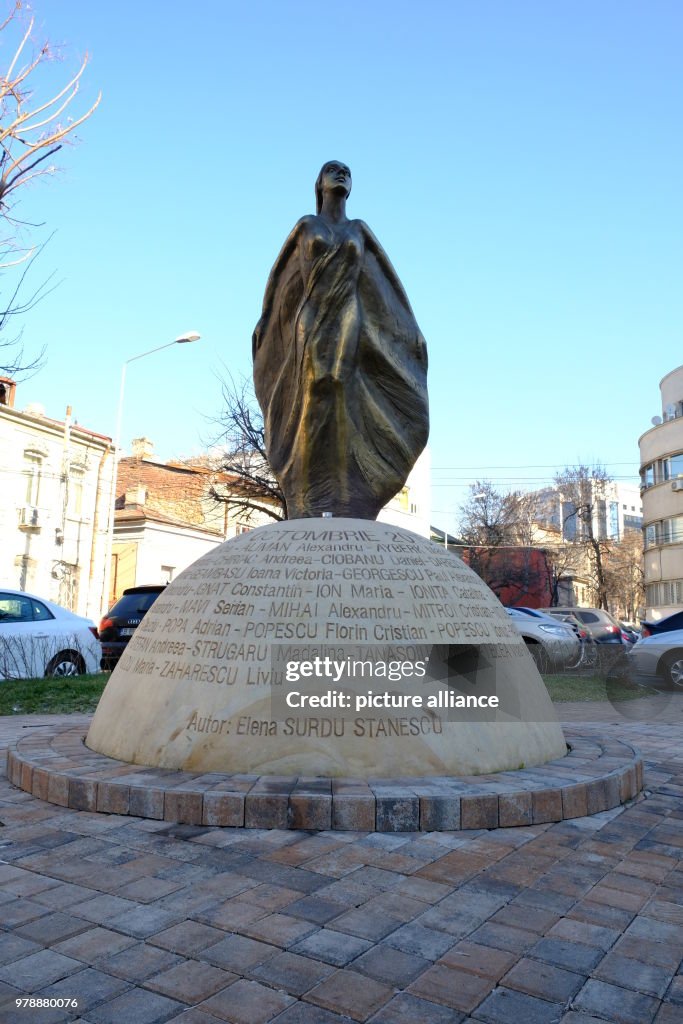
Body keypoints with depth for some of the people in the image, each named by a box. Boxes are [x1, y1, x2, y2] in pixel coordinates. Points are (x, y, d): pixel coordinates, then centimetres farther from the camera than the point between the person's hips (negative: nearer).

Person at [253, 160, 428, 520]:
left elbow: (386, 284, 15)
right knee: (312, 416, -8)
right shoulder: (307, 225, 16)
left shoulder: (359, 231, 20)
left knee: (348, 415, -8)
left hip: (350, 328, 2)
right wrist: (265, 323, 4)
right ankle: (309, 514, -7)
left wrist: (410, 330, 6)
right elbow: (283, 278, 13)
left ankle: (349, 512, -8)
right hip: (314, 326, -1)